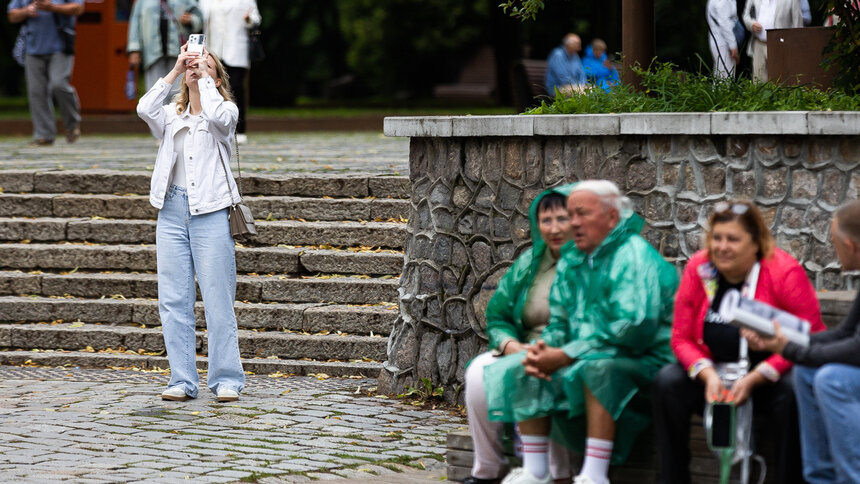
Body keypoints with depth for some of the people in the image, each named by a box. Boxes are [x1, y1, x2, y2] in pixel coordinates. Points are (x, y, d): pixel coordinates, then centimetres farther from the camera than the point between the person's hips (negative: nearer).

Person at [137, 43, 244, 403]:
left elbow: (218, 116, -18)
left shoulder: (226, 111, 6)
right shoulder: (170, 115, 14)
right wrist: (176, 71, -4)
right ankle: (182, 380, 7)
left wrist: (203, 76, -7)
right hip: (172, 210, 4)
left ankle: (227, 380, 0)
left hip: (210, 211, -4)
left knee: (218, 301, -5)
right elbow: (144, 109, -7)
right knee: (173, 301, 2)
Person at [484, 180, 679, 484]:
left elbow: (634, 329, -25)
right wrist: (544, 348, -9)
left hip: (642, 364, -8)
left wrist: (566, 356, -22)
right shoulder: (572, 259, 12)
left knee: (596, 367, -37)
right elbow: (559, 320, 17)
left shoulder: (634, 257, -14)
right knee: (522, 370, -6)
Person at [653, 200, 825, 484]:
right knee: (668, 383, -20)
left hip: (769, 378, -4)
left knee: (791, 395, -35)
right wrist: (708, 374, -19)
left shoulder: (785, 272, -15)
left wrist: (754, 380, -24)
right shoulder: (698, 269, -3)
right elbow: (682, 338, 1)